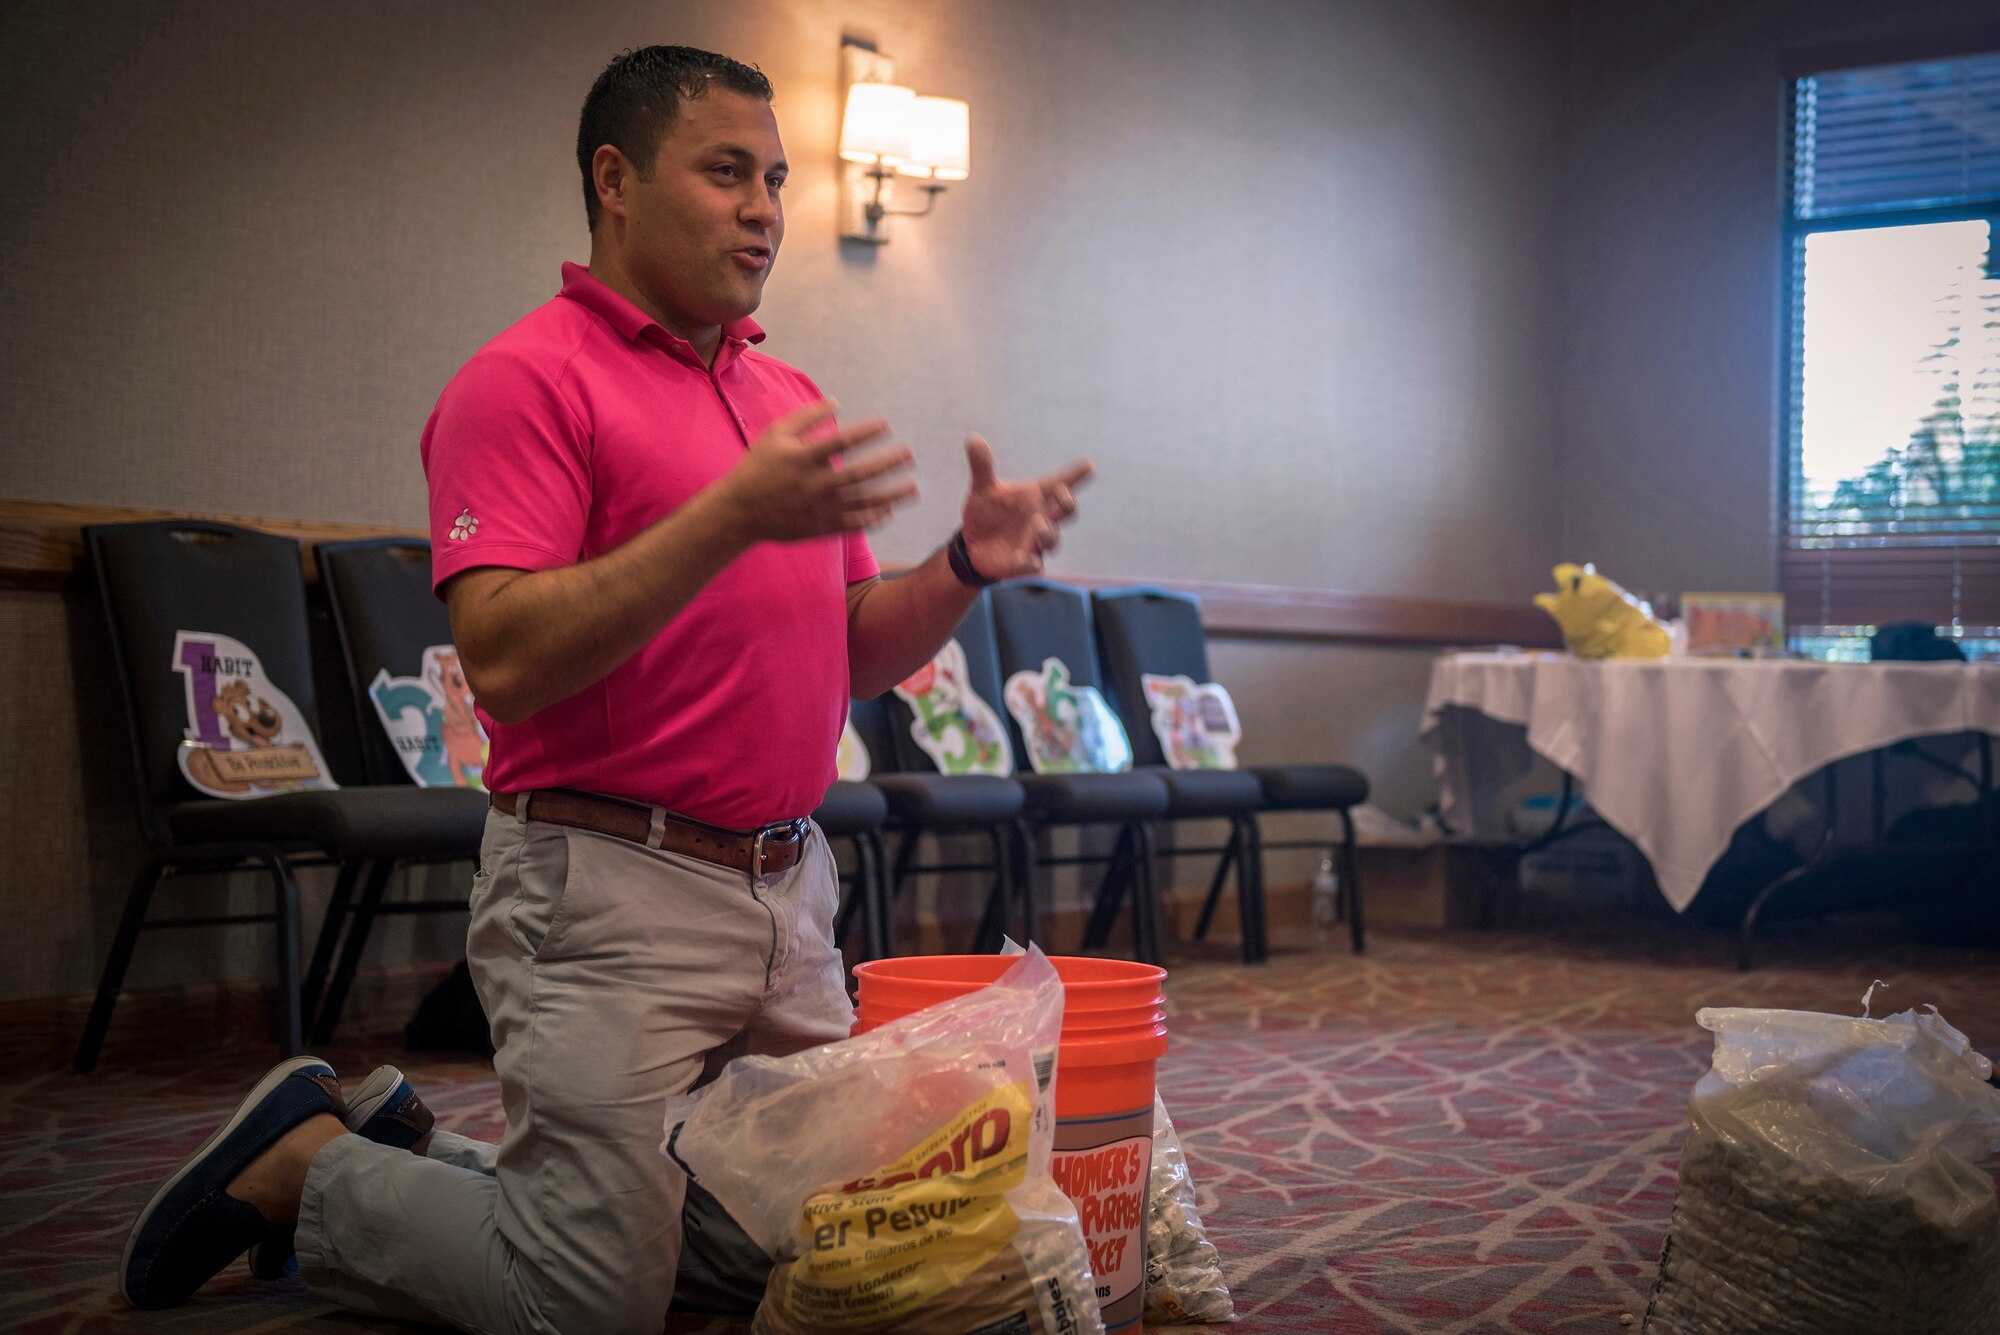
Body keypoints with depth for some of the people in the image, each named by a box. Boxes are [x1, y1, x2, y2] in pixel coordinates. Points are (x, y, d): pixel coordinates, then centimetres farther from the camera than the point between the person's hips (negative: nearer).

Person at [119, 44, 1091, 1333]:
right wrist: (735, 515, -25)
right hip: (612, 893, -7)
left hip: (790, 887, 8)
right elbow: (506, 661, -19)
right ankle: (311, 1164, 20)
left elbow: (852, 656, 17)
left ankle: (424, 1152, 26)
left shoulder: (792, 395, 15)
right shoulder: (528, 380, -8)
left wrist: (967, 567, -1)